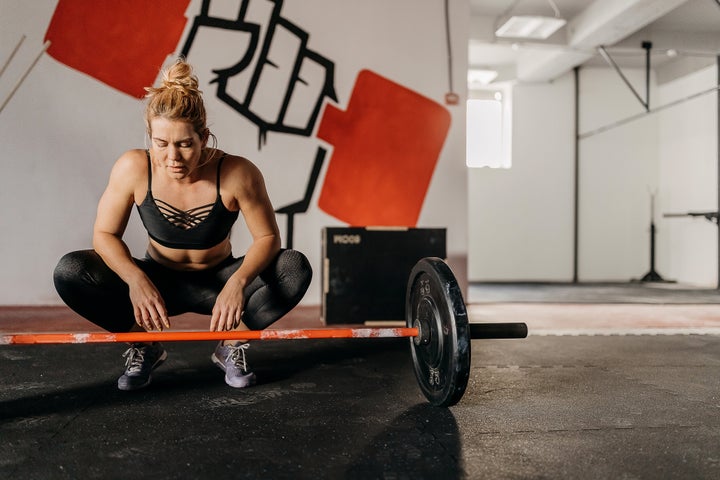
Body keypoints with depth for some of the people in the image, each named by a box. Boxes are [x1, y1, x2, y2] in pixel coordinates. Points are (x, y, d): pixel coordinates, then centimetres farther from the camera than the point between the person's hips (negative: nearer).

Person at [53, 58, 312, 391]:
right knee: (69, 271, -23)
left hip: (219, 282, -1)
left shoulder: (238, 174, -27)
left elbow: (267, 237, -18)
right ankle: (145, 346, 0)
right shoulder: (133, 168, -23)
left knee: (295, 268, -26)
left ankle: (231, 344, -3)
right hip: (158, 283, 1)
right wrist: (135, 279, -33)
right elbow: (105, 234, -13)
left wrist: (238, 282, -37)